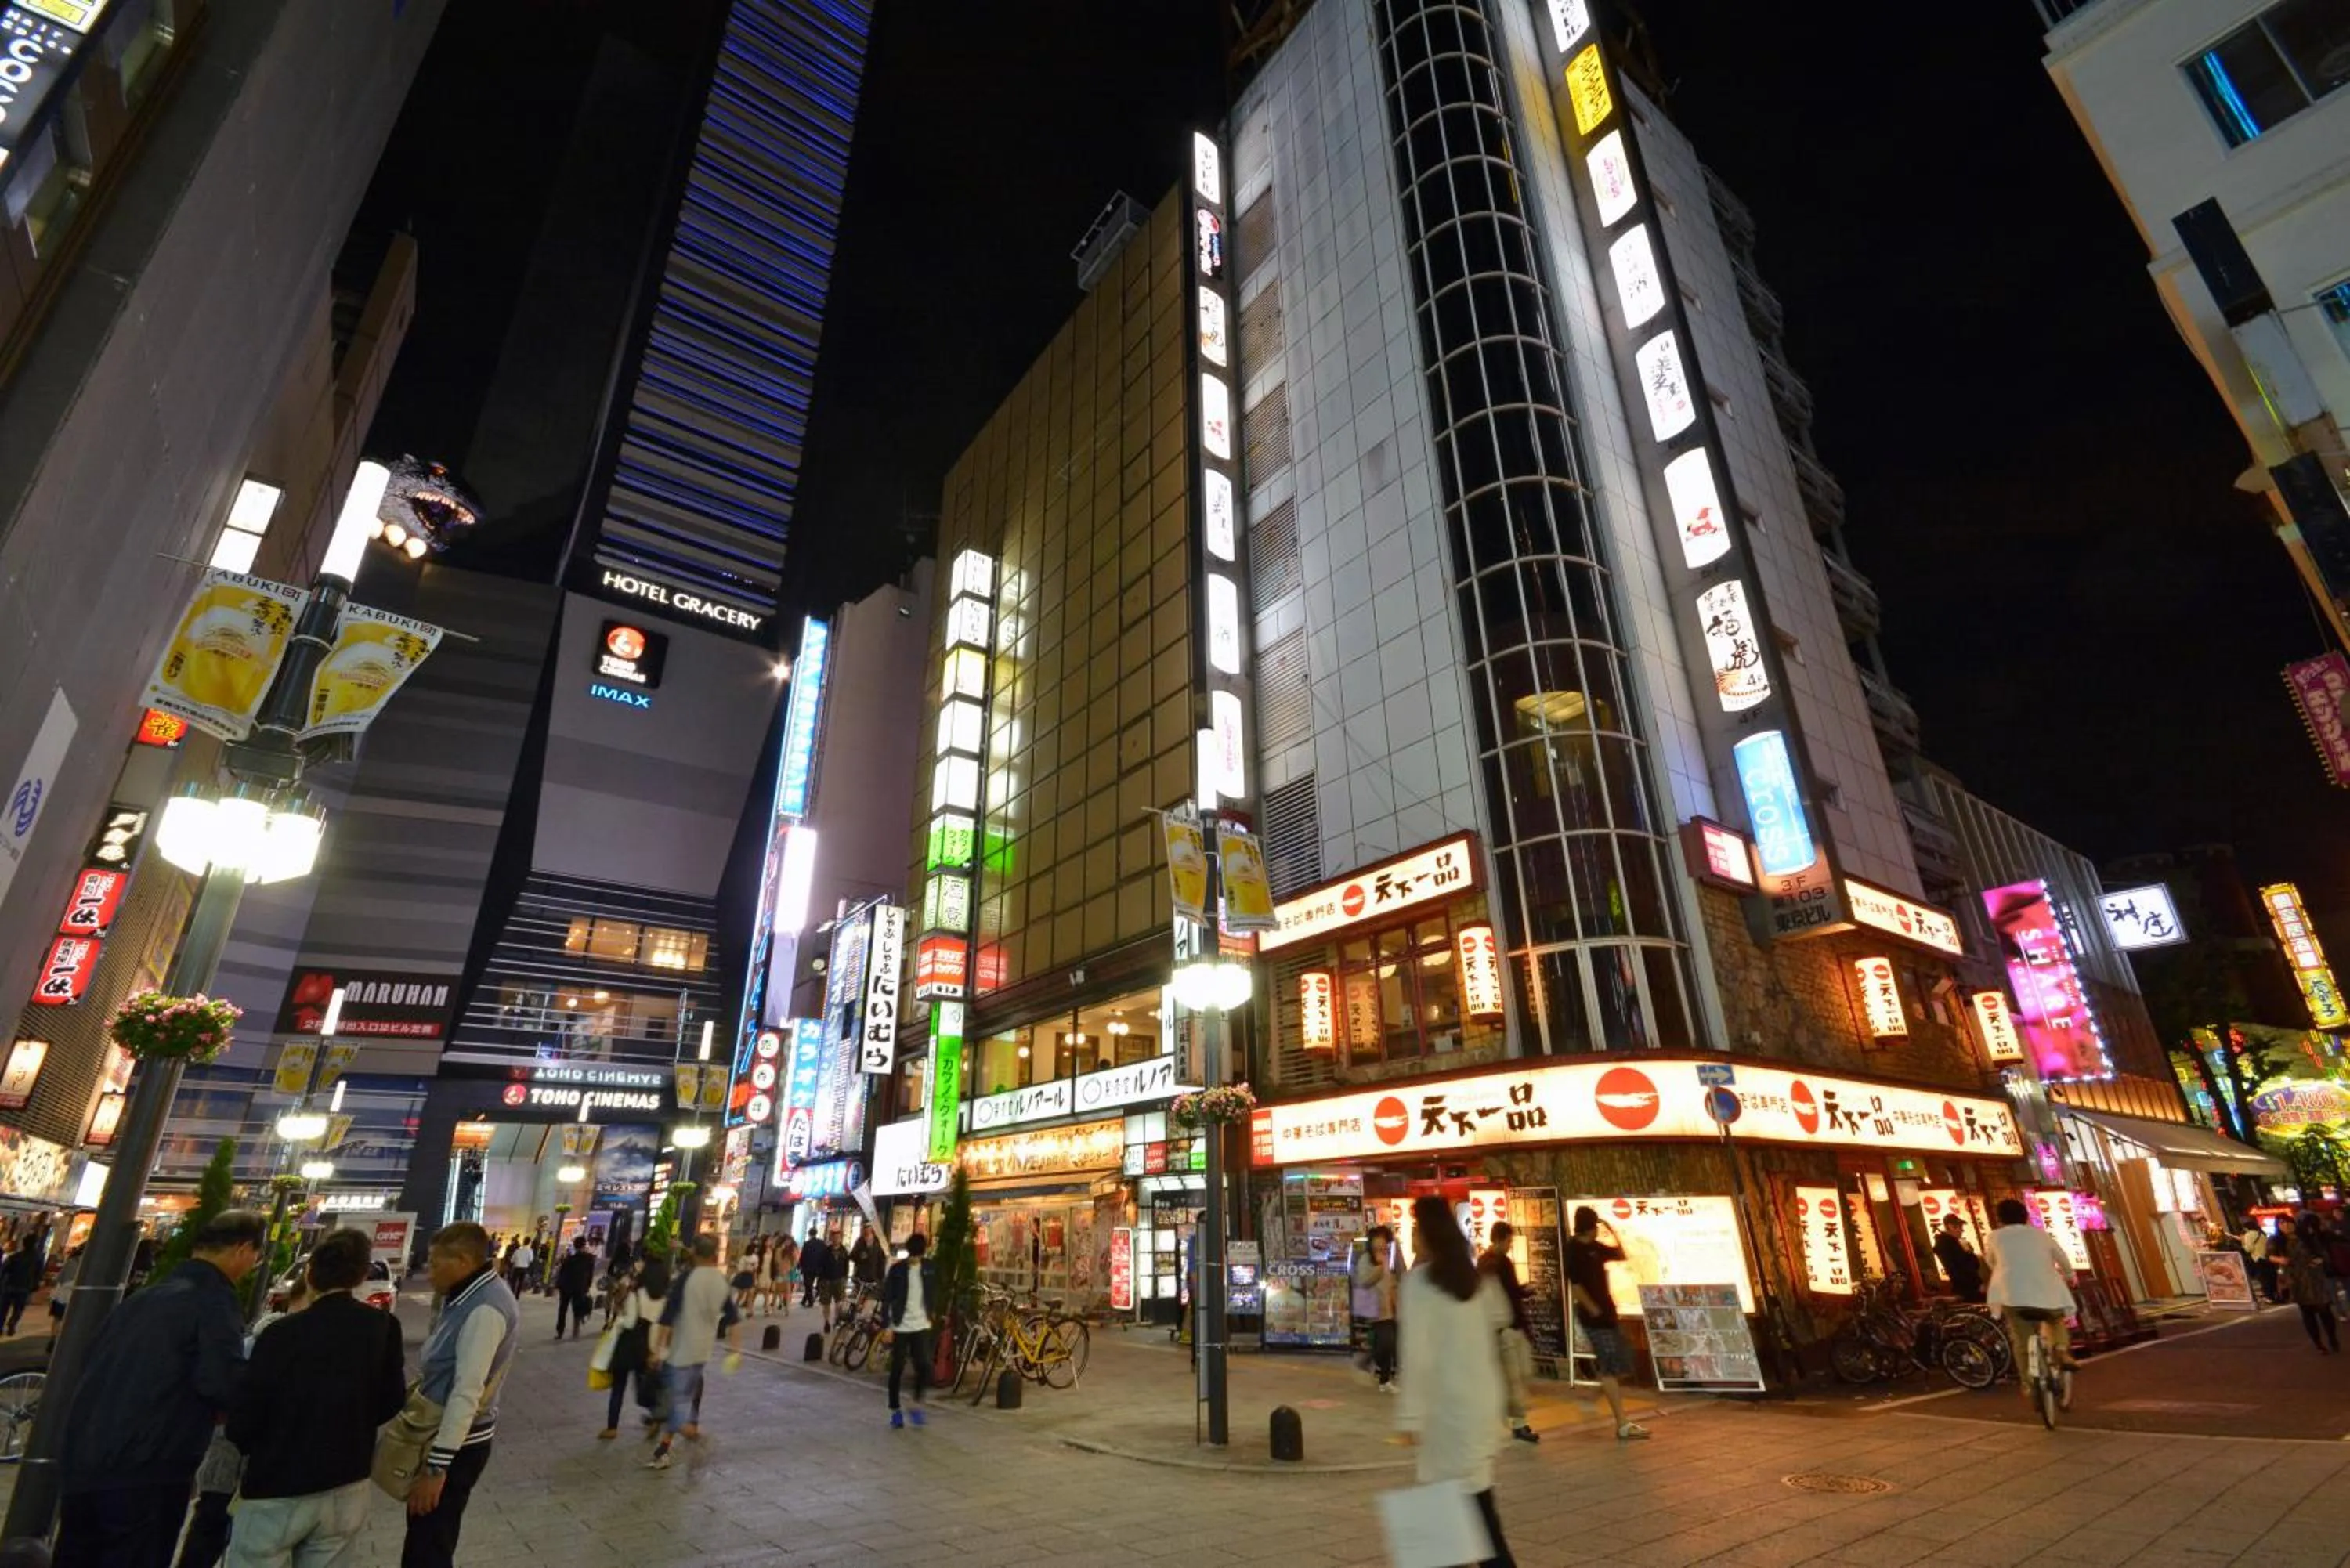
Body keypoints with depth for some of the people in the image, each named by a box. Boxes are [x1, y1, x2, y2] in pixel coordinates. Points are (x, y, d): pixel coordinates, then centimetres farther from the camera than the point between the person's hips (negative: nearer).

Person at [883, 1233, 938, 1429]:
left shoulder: (930, 1268, 0)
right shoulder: (897, 1269, -9)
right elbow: (886, 1298, -7)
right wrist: (887, 1325, -10)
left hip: (921, 1325, 2)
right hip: (900, 1326, -2)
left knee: (924, 1367, -8)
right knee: (897, 1369, 4)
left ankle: (917, 1405, 12)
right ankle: (895, 1410, 19)